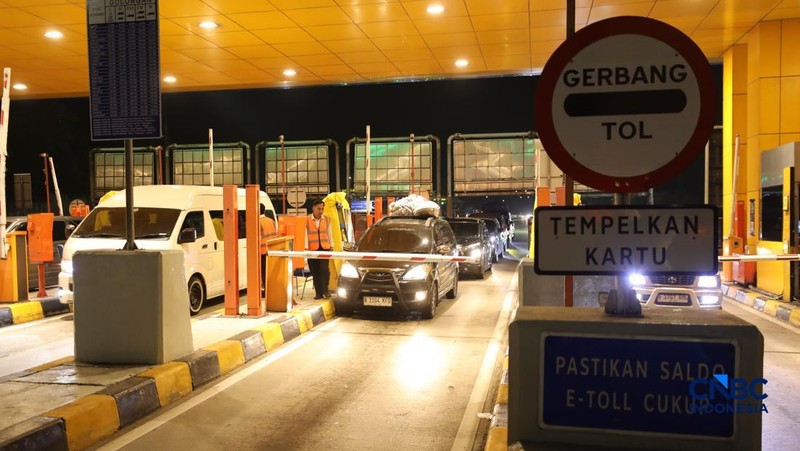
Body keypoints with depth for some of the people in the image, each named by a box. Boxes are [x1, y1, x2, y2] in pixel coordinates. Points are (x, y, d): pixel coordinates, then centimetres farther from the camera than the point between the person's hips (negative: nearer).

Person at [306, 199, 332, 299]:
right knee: (315, 272, 3)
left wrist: (331, 245, 14)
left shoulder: (326, 219, 7)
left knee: (324, 269, -12)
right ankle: (319, 293, 9)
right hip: (312, 249, -1)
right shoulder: (307, 220, -1)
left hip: (324, 247, 1)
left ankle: (325, 290, 0)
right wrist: (306, 248, -6)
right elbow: (306, 234, -2)